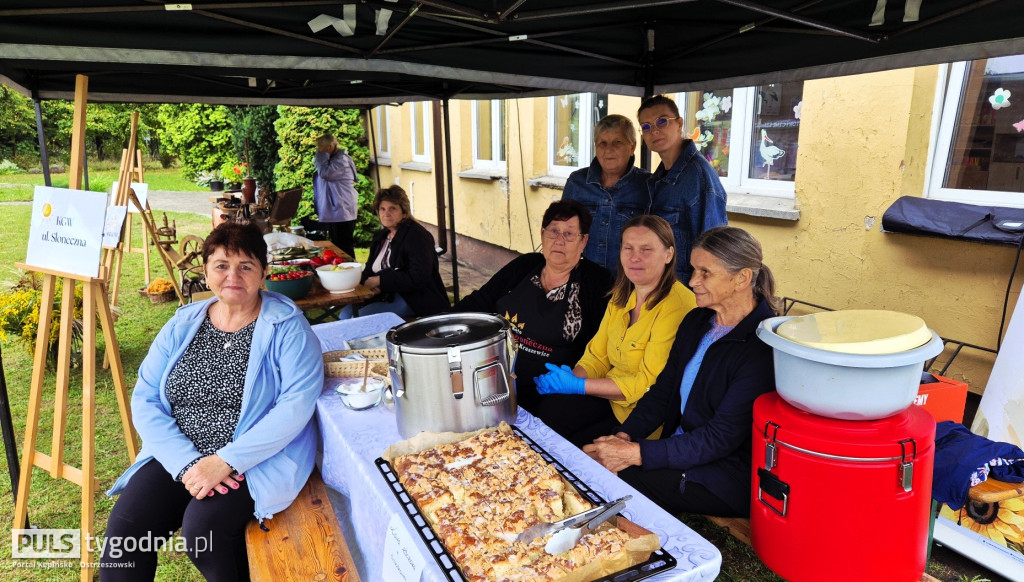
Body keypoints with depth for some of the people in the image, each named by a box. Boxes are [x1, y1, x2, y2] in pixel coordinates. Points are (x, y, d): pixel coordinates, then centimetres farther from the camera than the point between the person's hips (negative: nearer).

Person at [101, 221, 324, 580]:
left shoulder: (287, 327, -7)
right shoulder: (182, 326, 7)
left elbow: (298, 404, -17)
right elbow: (145, 399, 2)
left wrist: (226, 461, -21)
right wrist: (186, 462, -13)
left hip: (260, 459, -4)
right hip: (179, 455, 4)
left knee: (203, 526, -26)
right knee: (124, 528, -18)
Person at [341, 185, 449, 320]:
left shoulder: (417, 236, -14)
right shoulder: (381, 235, 14)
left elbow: (418, 278, -22)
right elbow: (370, 269, 17)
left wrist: (380, 280, -19)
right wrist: (368, 282, -9)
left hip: (414, 299, -8)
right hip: (385, 294, 8)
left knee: (359, 318, -22)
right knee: (345, 315, -6)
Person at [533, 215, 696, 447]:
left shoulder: (677, 306, -20)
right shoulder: (621, 296, 7)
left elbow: (649, 383, -21)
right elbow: (597, 356, 10)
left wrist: (577, 386, -20)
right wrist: (572, 377, -12)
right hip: (611, 395, 6)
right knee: (548, 411, -15)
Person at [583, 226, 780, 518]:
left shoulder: (762, 346, -21)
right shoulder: (696, 321, 6)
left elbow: (721, 437, -23)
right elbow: (664, 389, 8)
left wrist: (635, 453, -25)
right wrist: (624, 436, -8)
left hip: (730, 477, -7)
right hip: (680, 448, 7)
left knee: (617, 480, -21)